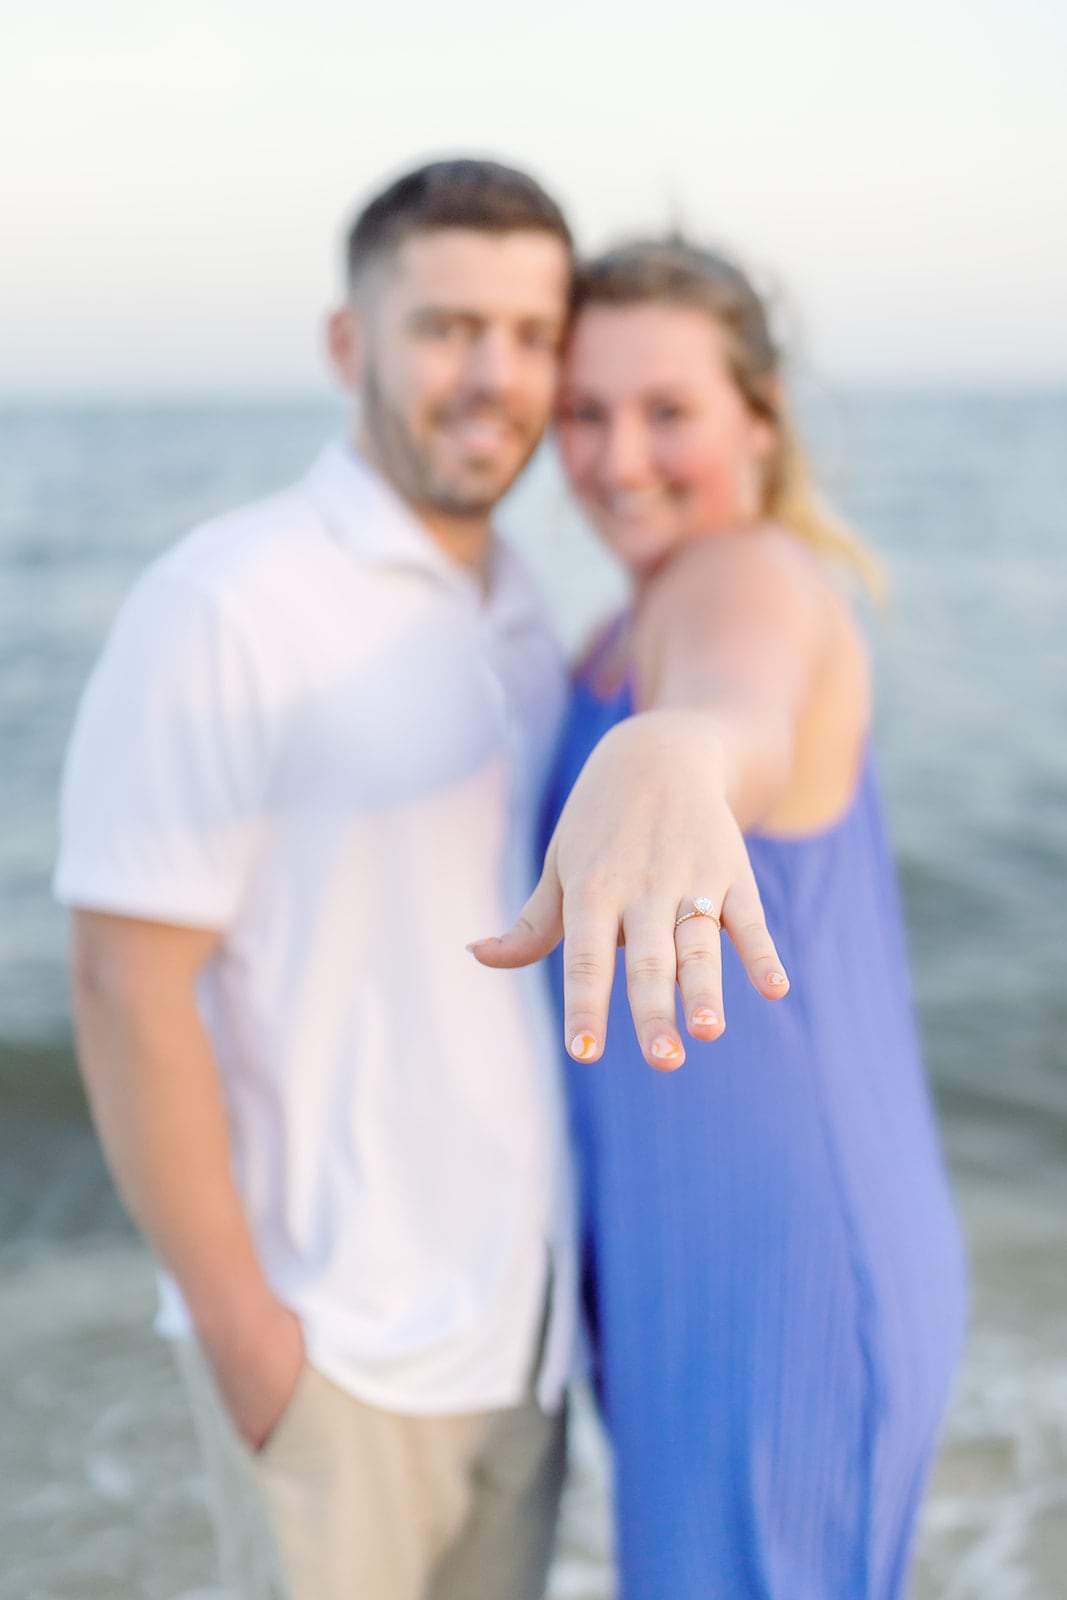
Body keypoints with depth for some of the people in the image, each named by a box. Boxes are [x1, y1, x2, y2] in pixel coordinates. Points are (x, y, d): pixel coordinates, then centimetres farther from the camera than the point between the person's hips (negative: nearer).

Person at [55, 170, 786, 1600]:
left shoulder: (516, 615, 7)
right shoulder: (226, 606, -16)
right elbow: (129, 988, -18)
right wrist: (237, 1319, -16)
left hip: (519, 1310, 7)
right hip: (334, 1345, -6)